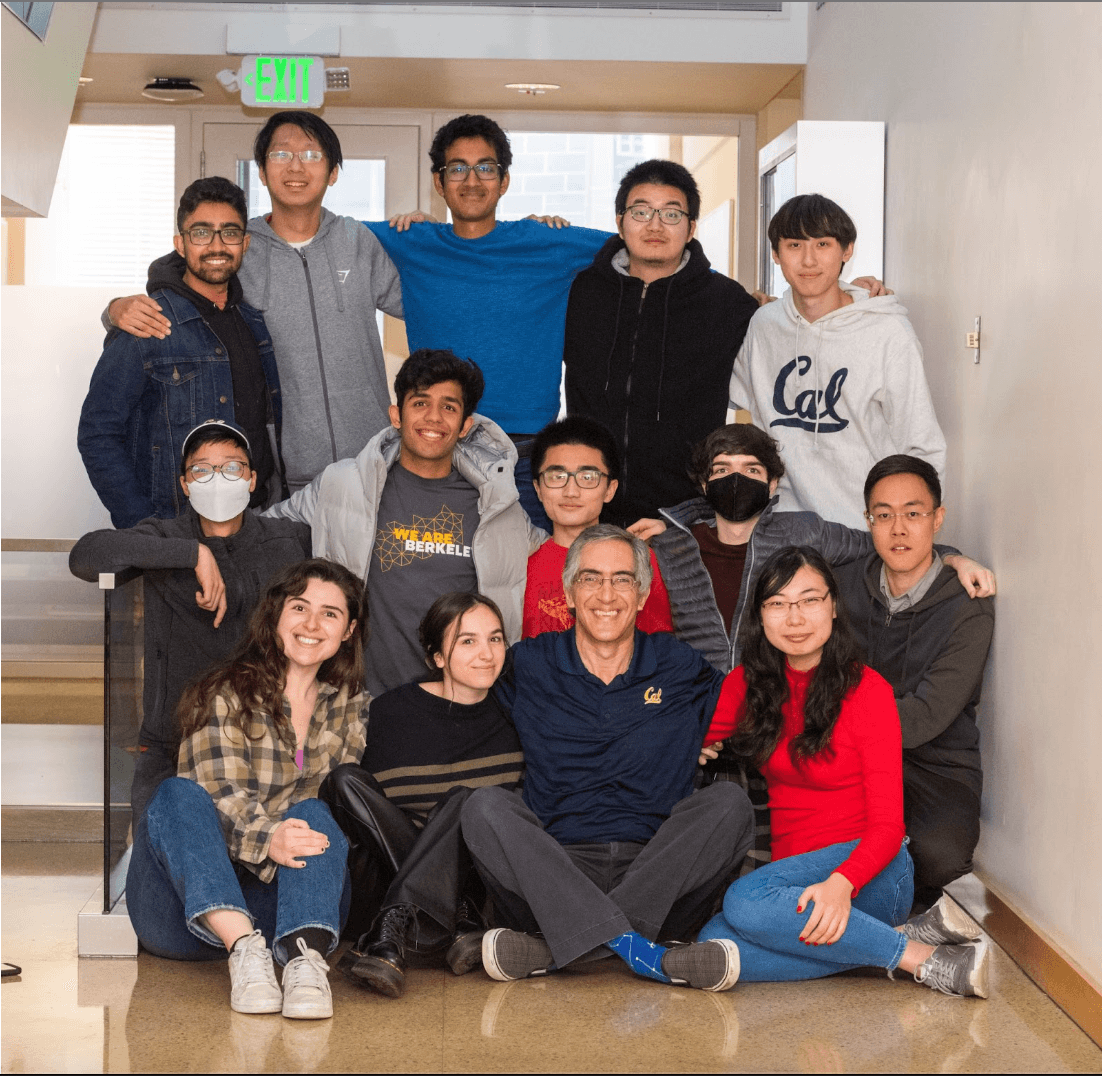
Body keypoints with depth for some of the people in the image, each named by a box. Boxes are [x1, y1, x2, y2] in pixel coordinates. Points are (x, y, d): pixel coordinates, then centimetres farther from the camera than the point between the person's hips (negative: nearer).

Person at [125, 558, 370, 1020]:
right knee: (177, 794, -28)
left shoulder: (351, 707, 14)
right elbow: (219, 791, -14)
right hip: (196, 904, -2)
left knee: (315, 814, -26)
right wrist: (267, 839, -35)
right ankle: (245, 949, -47)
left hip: (286, 897, 2)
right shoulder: (228, 693, 0)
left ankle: (305, 956, -51)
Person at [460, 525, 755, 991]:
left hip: (657, 877, 1)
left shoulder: (681, 669, 13)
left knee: (728, 801, -23)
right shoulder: (530, 666, 10)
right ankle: (642, 953, -37)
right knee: (485, 806, -25)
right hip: (551, 874, -1)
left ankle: (550, 950, -30)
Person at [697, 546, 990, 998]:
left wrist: (841, 883, -32)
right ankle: (911, 938, -21)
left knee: (746, 901, -34)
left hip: (868, 871, -5)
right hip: (795, 876, 5)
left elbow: (887, 825, -13)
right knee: (713, 944, -28)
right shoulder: (750, 682, 8)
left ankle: (922, 959, -24)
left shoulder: (867, 690, -8)